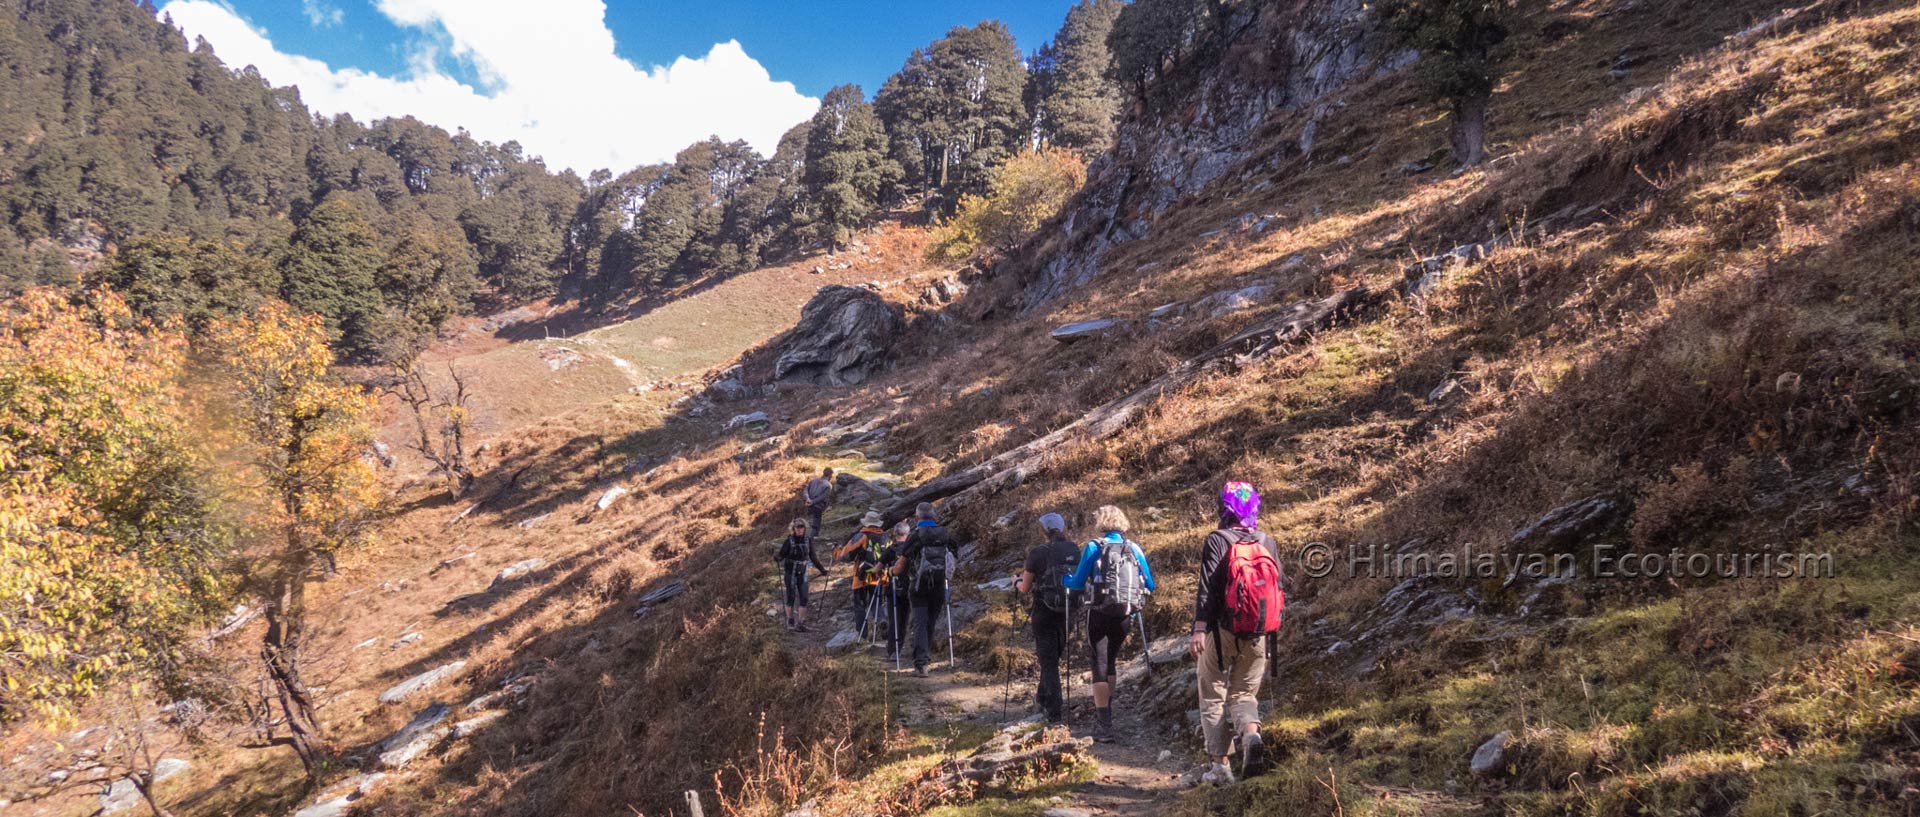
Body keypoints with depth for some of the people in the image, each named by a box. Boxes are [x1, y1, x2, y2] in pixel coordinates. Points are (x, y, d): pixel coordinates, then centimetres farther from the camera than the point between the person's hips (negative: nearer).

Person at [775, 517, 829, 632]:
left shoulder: (808, 540, 0)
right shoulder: (788, 541, -11)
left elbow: (813, 557, 11)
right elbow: (781, 555, -10)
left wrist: (822, 569, 14)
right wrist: (776, 557, -33)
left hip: (802, 572, 3)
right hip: (790, 572, -3)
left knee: (804, 598, -3)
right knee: (791, 597, 0)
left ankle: (800, 623, 1)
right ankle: (790, 622, 13)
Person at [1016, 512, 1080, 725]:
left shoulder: (1037, 553, -13)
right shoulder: (1074, 550, -1)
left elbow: (1026, 588, -6)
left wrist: (1018, 583, 17)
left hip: (1045, 611, -5)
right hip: (1067, 611, 5)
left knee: (1048, 660, 2)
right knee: (1053, 655, 23)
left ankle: (1055, 712, -4)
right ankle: (1044, 697, 41)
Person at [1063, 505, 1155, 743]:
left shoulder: (1094, 547, -5)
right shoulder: (1135, 549, 5)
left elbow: (1078, 583, -2)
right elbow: (1149, 585, 8)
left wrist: (1064, 579, 19)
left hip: (1100, 613, -4)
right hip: (1125, 615, 4)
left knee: (1100, 665, 0)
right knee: (1110, 661, 21)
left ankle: (1104, 726, -5)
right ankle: (1106, 712, 29)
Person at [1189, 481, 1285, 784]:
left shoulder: (1217, 540, -7)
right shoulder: (1269, 543, 5)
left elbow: (1208, 587, -14)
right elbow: (1281, 587, 8)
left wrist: (1198, 629, -16)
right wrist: (1271, 627, 20)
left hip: (1222, 631, -3)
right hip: (1257, 635, 4)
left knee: (1213, 697, 9)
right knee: (1244, 694, 16)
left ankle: (1220, 765, 5)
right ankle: (1251, 734, -15)